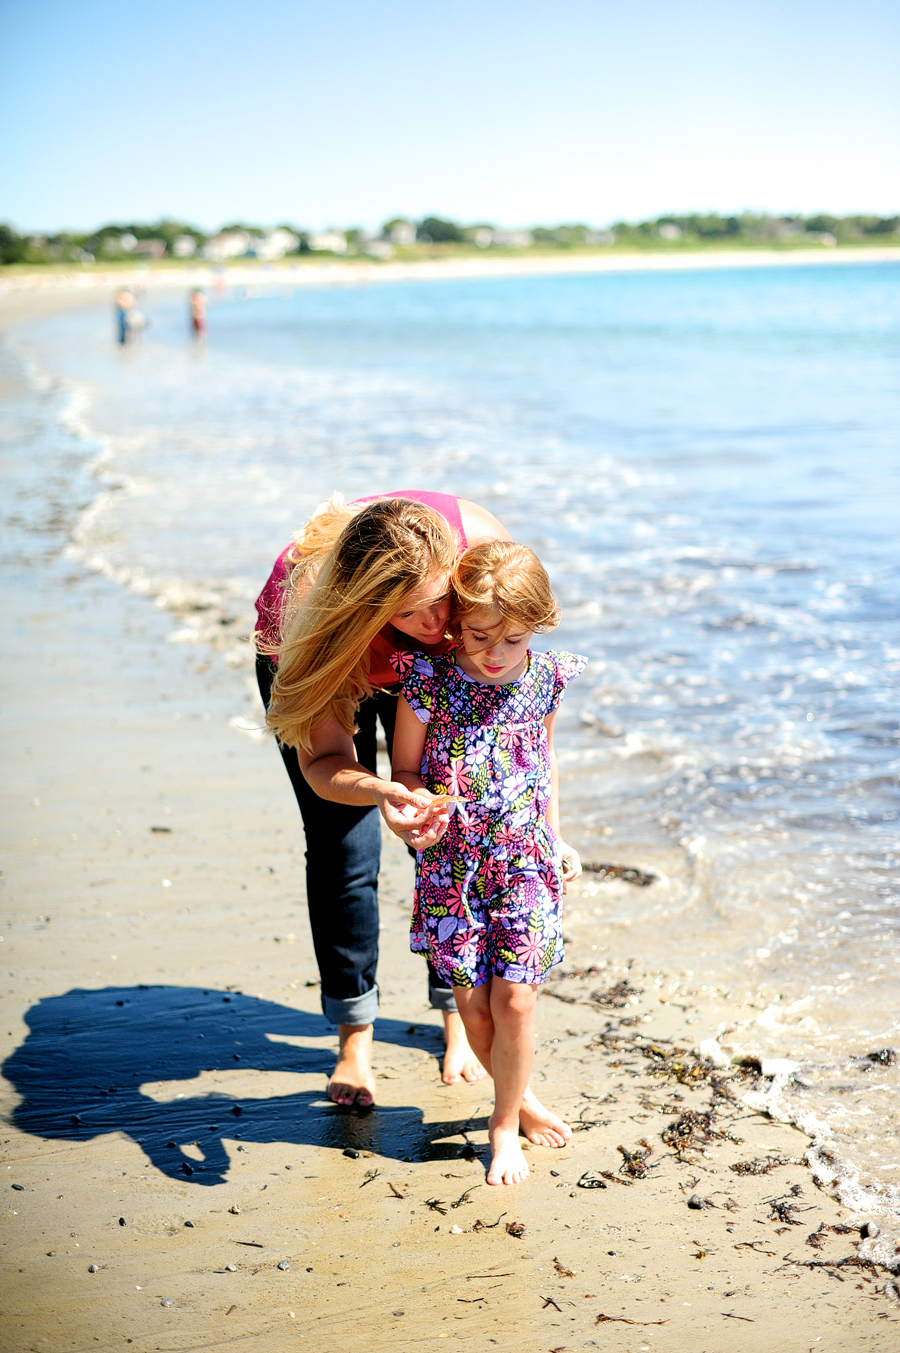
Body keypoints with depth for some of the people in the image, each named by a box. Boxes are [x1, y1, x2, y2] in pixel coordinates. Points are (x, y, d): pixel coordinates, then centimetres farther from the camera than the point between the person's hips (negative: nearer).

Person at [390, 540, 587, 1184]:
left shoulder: (543, 678, -2)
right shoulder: (430, 682, -11)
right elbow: (405, 770, -2)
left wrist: (554, 837, 18)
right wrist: (418, 807, -24)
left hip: (526, 859, 1)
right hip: (453, 864, -1)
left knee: (514, 998, -5)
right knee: (473, 1003, 3)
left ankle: (506, 1124, 16)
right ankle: (521, 1098, 29)